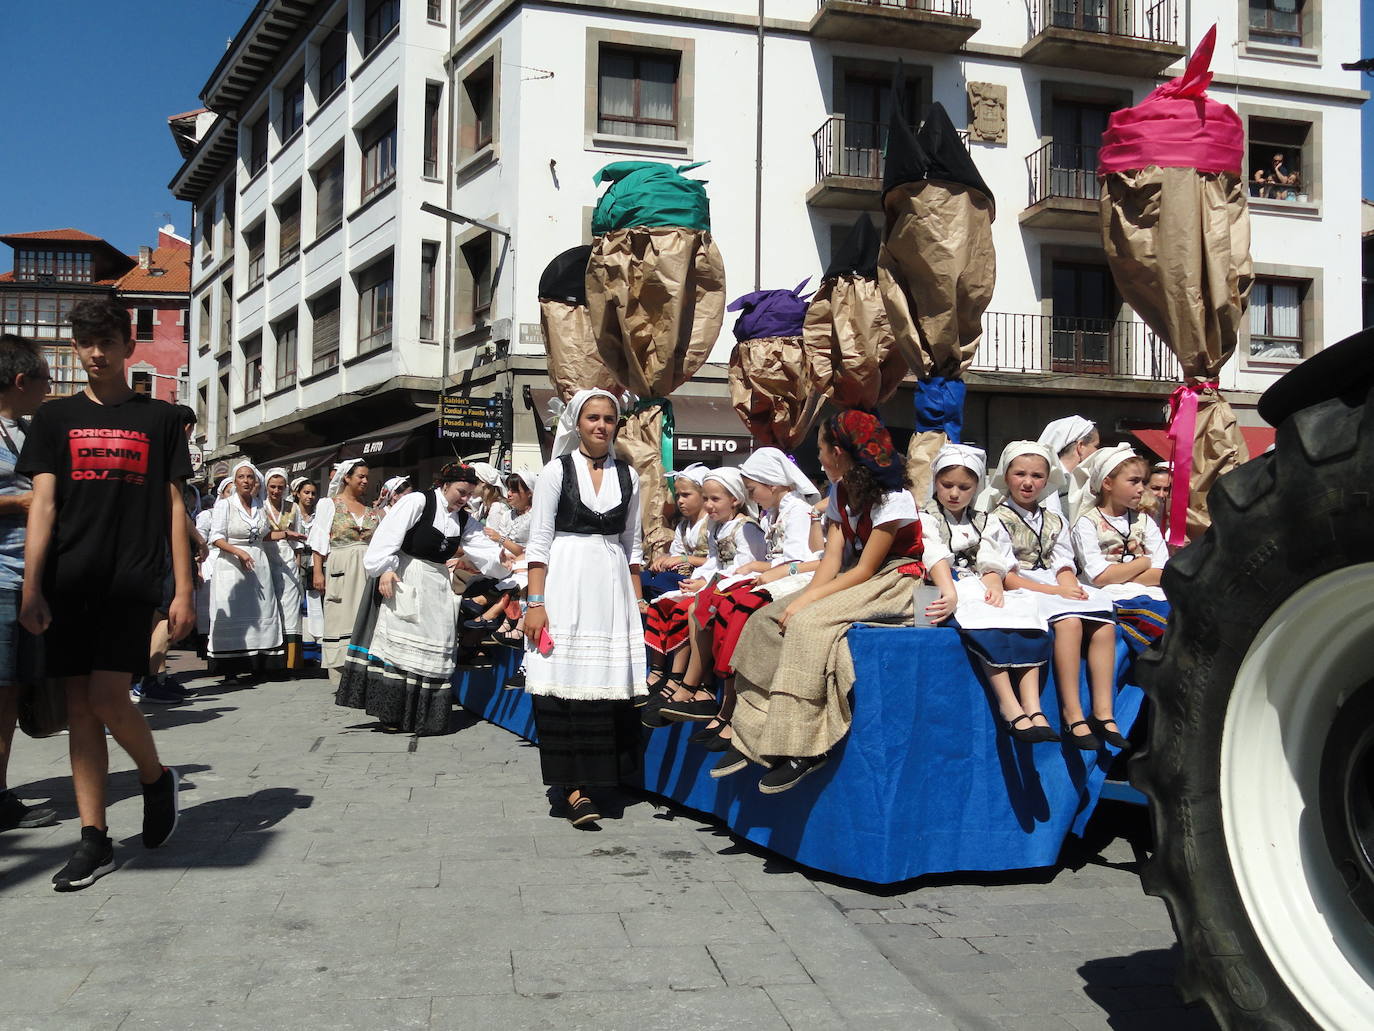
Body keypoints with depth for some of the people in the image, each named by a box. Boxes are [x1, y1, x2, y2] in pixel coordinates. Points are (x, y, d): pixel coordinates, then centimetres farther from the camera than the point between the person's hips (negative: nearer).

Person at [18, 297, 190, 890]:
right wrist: (31, 589, -6)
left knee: (108, 698, -14)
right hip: (69, 584, 2)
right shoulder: (55, 418, 12)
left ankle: (157, 779, 15)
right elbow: (42, 506, 4)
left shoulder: (158, 418, 9)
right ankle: (94, 841, 9)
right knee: (80, 708, 2)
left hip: (132, 582, -2)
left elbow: (173, 508, 7)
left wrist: (184, 590, 0)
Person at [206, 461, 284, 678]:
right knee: (232, 617, -6)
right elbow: (216, 538, -8)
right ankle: (230, 669, -4)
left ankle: (259, 666, 3)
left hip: (258, 566, 5)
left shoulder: (261, 507, 12)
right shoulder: (224, 505, -1)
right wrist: (238, 552, -20)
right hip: (232, 567, -4)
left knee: (261, 614, 0)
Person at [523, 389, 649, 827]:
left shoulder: (627, 476, 11)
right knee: (566, 680, -7)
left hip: (612, 584, 3)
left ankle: (598, 774, 15)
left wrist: (637, 599, 12)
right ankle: (572, 785, -4)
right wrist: (535, 602, -9)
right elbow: (539, 541, -2)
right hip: (566, 582, -3)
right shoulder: (557, 471, 1)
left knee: (609, 681, 1)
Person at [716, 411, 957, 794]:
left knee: (807, 622, -31)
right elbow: (833, 558, -1)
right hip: (857, 580, 8)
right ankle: (753, 736, -9)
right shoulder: (840, 493, 7)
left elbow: (865, 569, -18)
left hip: (894, 581, -8)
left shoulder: (892, 498, -17)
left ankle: (802, 749, -28)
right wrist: (803, 598, -18)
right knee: (766, 619, -8)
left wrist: (806, 600, -23)